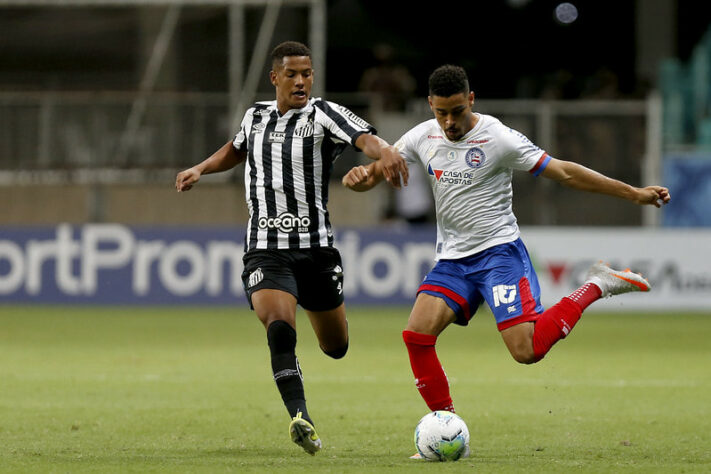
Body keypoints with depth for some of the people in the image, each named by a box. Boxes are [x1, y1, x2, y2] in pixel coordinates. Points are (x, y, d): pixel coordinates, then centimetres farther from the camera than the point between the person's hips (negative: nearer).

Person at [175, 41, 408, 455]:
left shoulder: (324, 115, -5)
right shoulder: (256, 116, 9)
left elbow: (365, 137, -27)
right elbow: (236, 149, 33)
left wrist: (384, 151, -48)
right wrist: (200, 170, 20)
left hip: (316, 249, -1)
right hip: (266, 250, 1)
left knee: (336, 347, 14)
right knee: (280, 326, -27)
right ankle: (301, 418, -30)